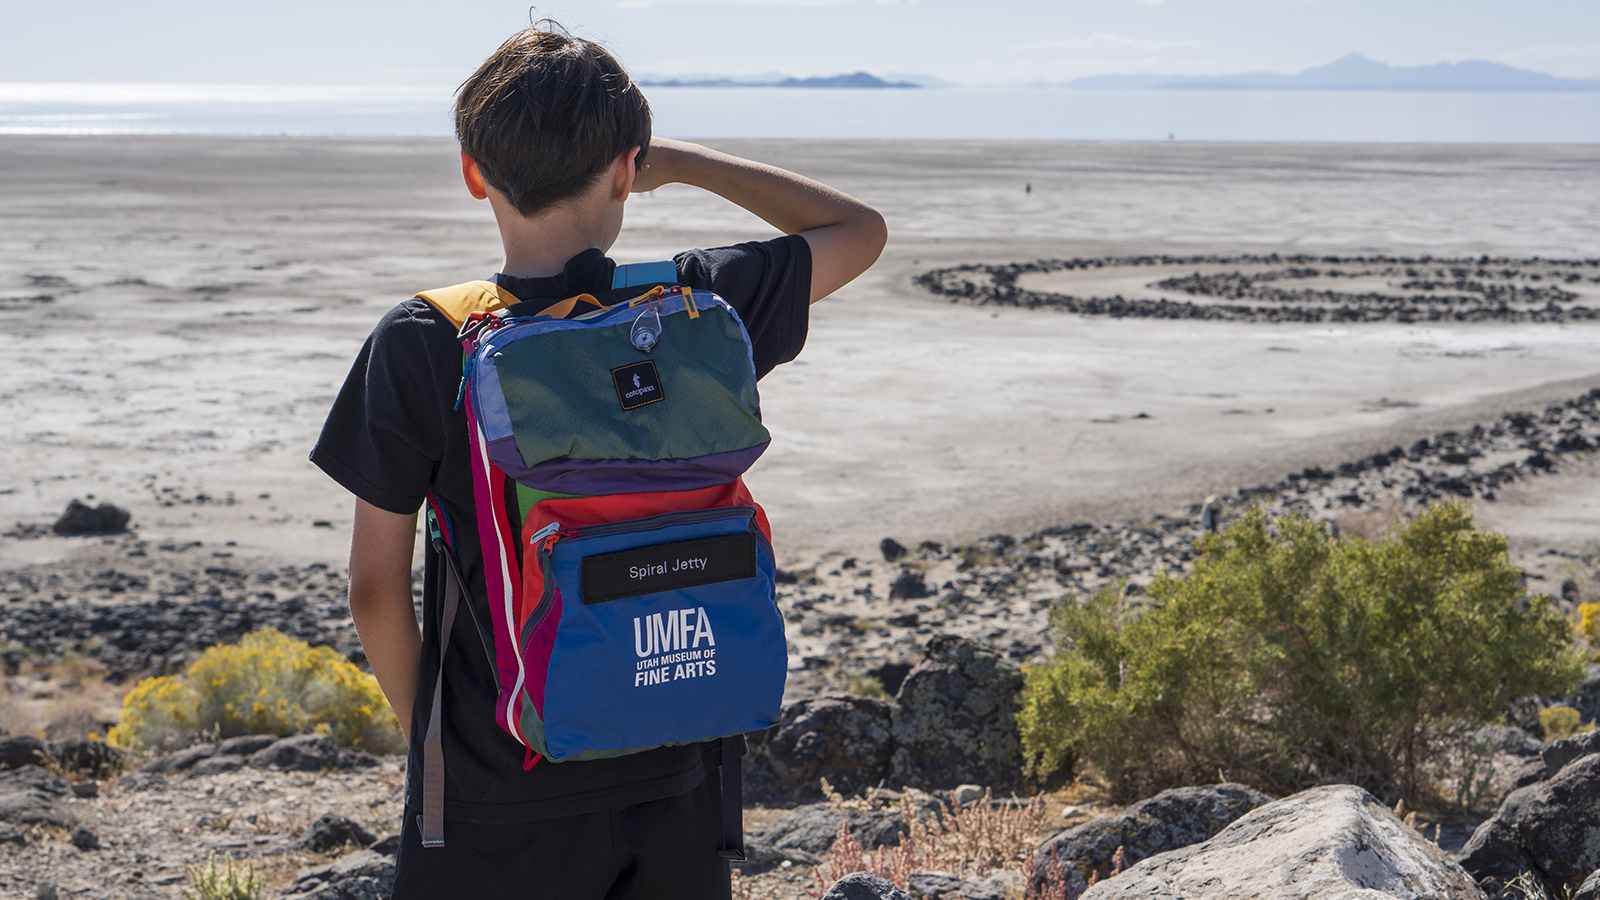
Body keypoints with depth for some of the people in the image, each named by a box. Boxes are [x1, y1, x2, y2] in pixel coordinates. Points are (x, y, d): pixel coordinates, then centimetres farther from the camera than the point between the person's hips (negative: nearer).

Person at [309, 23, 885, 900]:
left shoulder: (420, 345, -12)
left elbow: (376, 589, -7)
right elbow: (860, 228, 11)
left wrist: (421, 729, 10)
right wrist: (680, 161, 12)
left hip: (493, 796, -2)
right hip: (669, 781, 2)